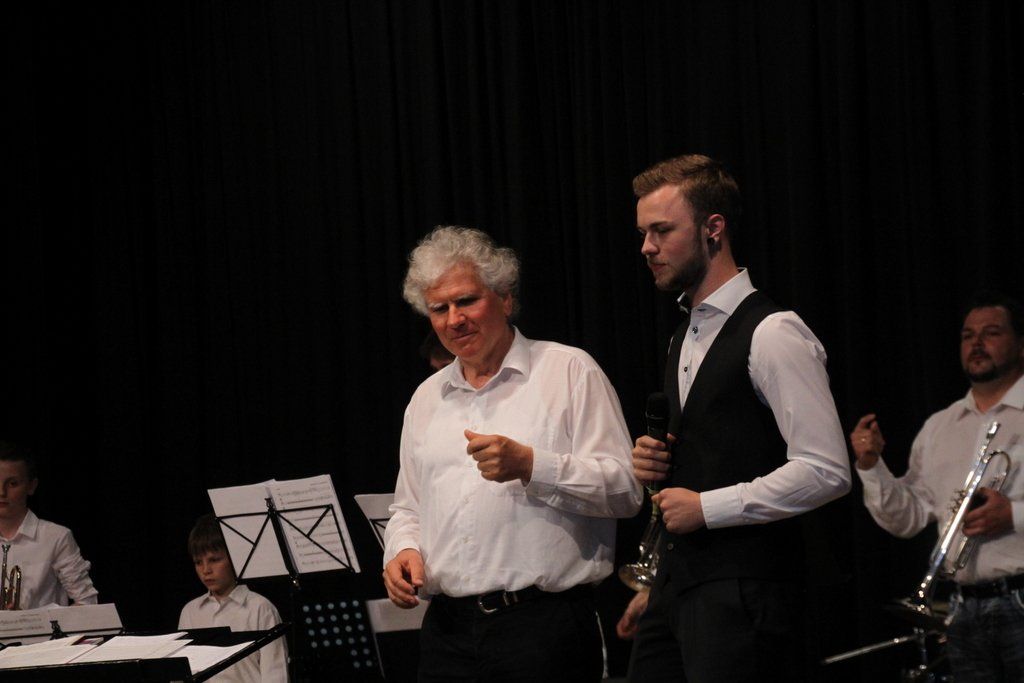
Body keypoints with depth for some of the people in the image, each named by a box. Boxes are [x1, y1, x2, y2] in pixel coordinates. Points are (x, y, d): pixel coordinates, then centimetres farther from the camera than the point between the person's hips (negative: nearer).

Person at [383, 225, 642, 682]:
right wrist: (403, 550, 4)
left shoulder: (569, 371, 1)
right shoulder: (426, 399, 19)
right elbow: (408, 509, 26)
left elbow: (625, 488, -7)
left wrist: (530, 465, -18)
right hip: (448, 629, 5)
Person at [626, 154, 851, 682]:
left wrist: (706, 507, -15)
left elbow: (825, 471, -18)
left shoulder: (772, 334, -11)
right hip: (676, 583, 8)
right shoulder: (685, 337, 17)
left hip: (743, 593, -8)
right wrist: (655, 465, 8)